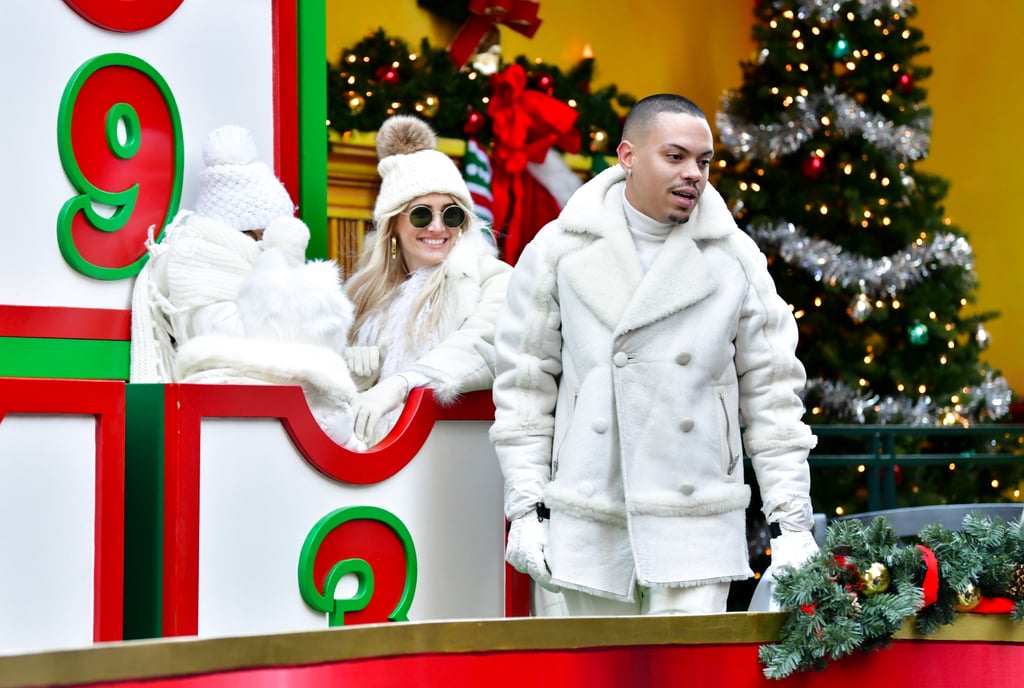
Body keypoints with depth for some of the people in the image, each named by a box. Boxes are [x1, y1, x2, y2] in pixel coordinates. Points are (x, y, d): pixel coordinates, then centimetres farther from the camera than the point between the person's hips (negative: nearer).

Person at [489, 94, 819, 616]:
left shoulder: (736, 258, 5)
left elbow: (772, 392, 6)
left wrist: (792, 522, 2)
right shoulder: (559, 250, 3)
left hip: (696, 531, 0)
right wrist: (526, 508, 0)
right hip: (589, 527, 0)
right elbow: (524, 384, 6)